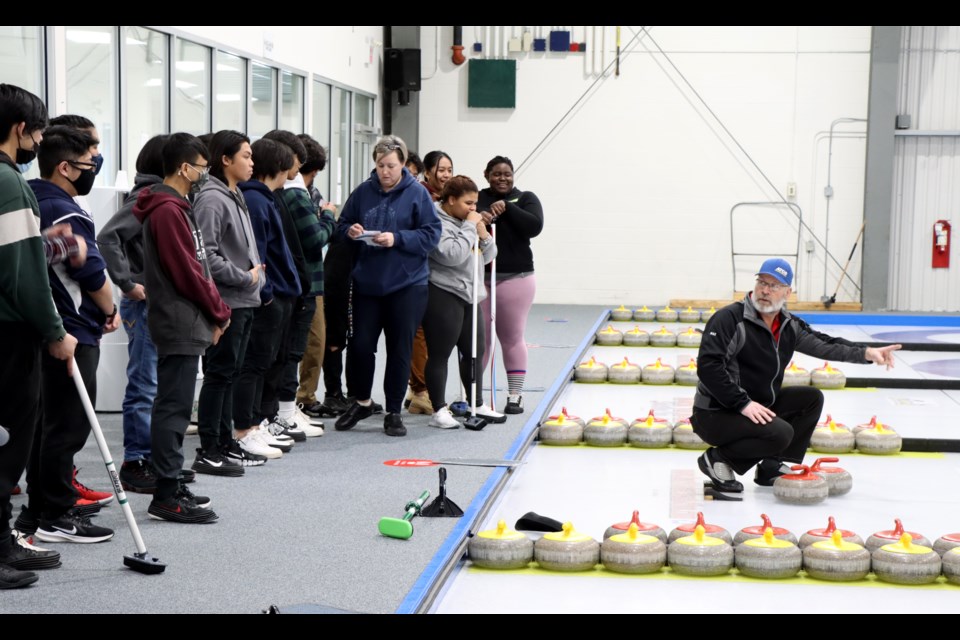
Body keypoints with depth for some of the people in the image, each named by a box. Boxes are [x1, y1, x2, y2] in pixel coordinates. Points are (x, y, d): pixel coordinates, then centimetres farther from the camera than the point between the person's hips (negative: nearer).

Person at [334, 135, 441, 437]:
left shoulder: (417, 194, -5)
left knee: (400, 350, 5)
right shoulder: (363, 192, 3)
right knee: (360, 345, 3)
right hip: (367, 283, 3)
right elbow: (342, 224, 12)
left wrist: (397, 239, -20)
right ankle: (362, 402, 26)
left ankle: (394, 412, 18)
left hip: (406, 285, -2)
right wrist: (350, 231, -11)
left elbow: (431, 235, -9)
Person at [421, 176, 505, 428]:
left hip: (468, 296, 9)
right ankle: (439, 411, 5)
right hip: (443, 296, -9)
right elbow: (451, 255, -25)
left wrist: (483, 235, -3)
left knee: (474, 352, 14)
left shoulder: (467, 221, 15)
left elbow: (487, 256, 16)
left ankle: (478, 406, 25)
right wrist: (469, 228, -17)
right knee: (439, 355, -1)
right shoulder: (437, 222, -13)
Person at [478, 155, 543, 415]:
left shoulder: (525, 198, 5)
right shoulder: (476, 199, 7)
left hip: (515, 277, -1)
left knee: (512, 337, 5)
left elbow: (535, 226, -11)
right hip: (478, 277, 1)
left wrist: (507, 208, -16)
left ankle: (515, 395, 14)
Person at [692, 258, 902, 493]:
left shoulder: (788, 325, 6)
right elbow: (708, 366, -25)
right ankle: (718, 459, -7)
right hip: (715, 415, -8)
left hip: (757, 407, 8)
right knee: (780, 433, -26)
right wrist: (743, 404, -28)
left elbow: (823, 344, 6)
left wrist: (867, 353, -10)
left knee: (812, 398, 4)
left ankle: (772, 467, 5)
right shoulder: (730, 318, -17)